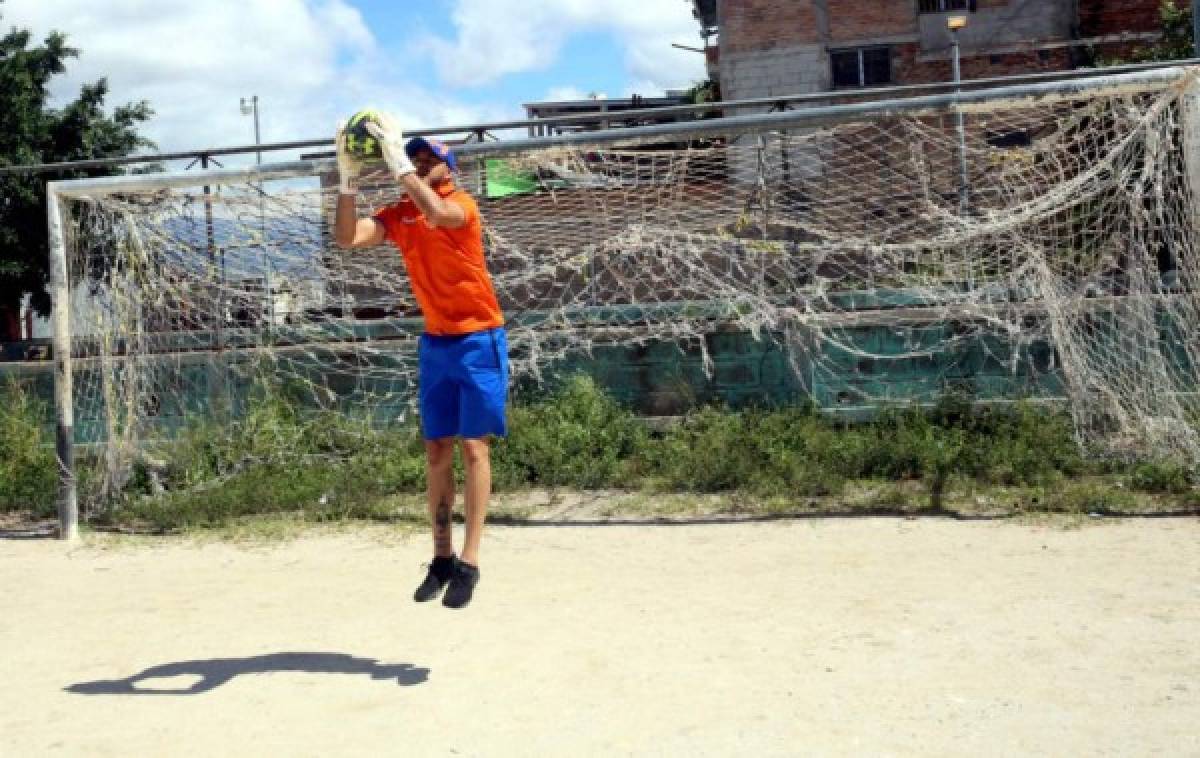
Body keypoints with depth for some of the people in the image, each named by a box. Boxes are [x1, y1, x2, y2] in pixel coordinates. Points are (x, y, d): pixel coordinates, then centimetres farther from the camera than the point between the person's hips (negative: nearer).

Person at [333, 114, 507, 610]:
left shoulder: (462, 204, -9)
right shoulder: (399, 215, 5)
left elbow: (438, 213, -33)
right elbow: (347, 238, -9)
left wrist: (398, 163, -30)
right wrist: (347, 177, -16)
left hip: (478, 341, -5)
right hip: (435, 343, 6)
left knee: (473, 447, -5)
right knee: (436, 451, 7)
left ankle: (469, 562, -3)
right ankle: (441, 558, 14)